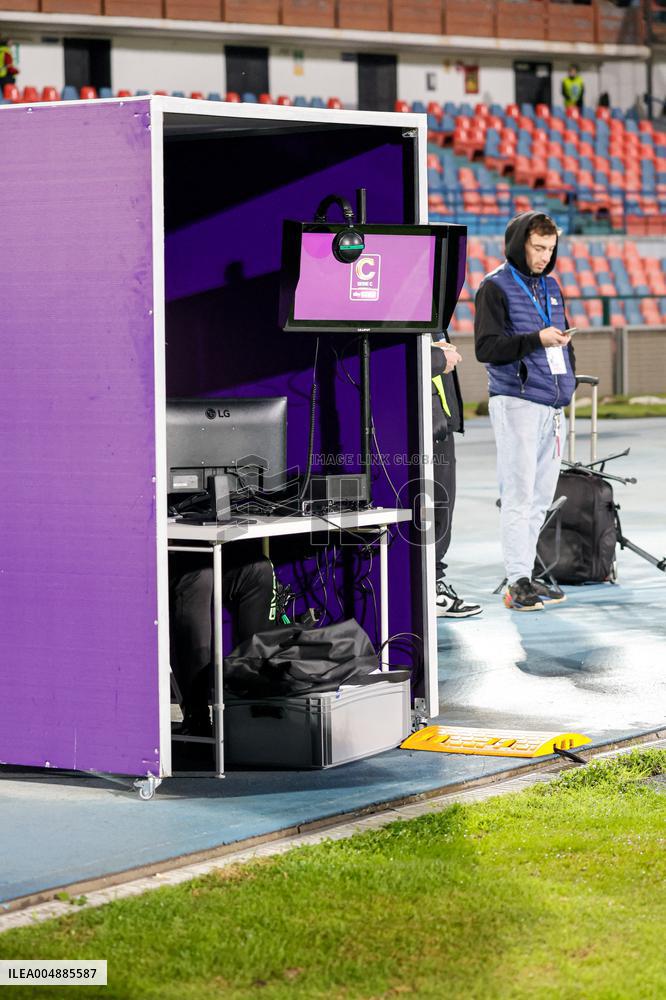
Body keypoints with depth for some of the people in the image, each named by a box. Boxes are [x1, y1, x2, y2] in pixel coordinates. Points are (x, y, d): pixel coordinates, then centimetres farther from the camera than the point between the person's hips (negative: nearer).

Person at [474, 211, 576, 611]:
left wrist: (569, 382, 14)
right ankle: (518, 582, -8)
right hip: (516, 402, -7)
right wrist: (536, 340, -21)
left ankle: (527, 574, 12)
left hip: (553, 406, 7)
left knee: (541, 496, 7)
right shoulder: (496, 287, -4)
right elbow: (486, 347, -12)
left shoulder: (552, 288, 19)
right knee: (520, 495, -9)